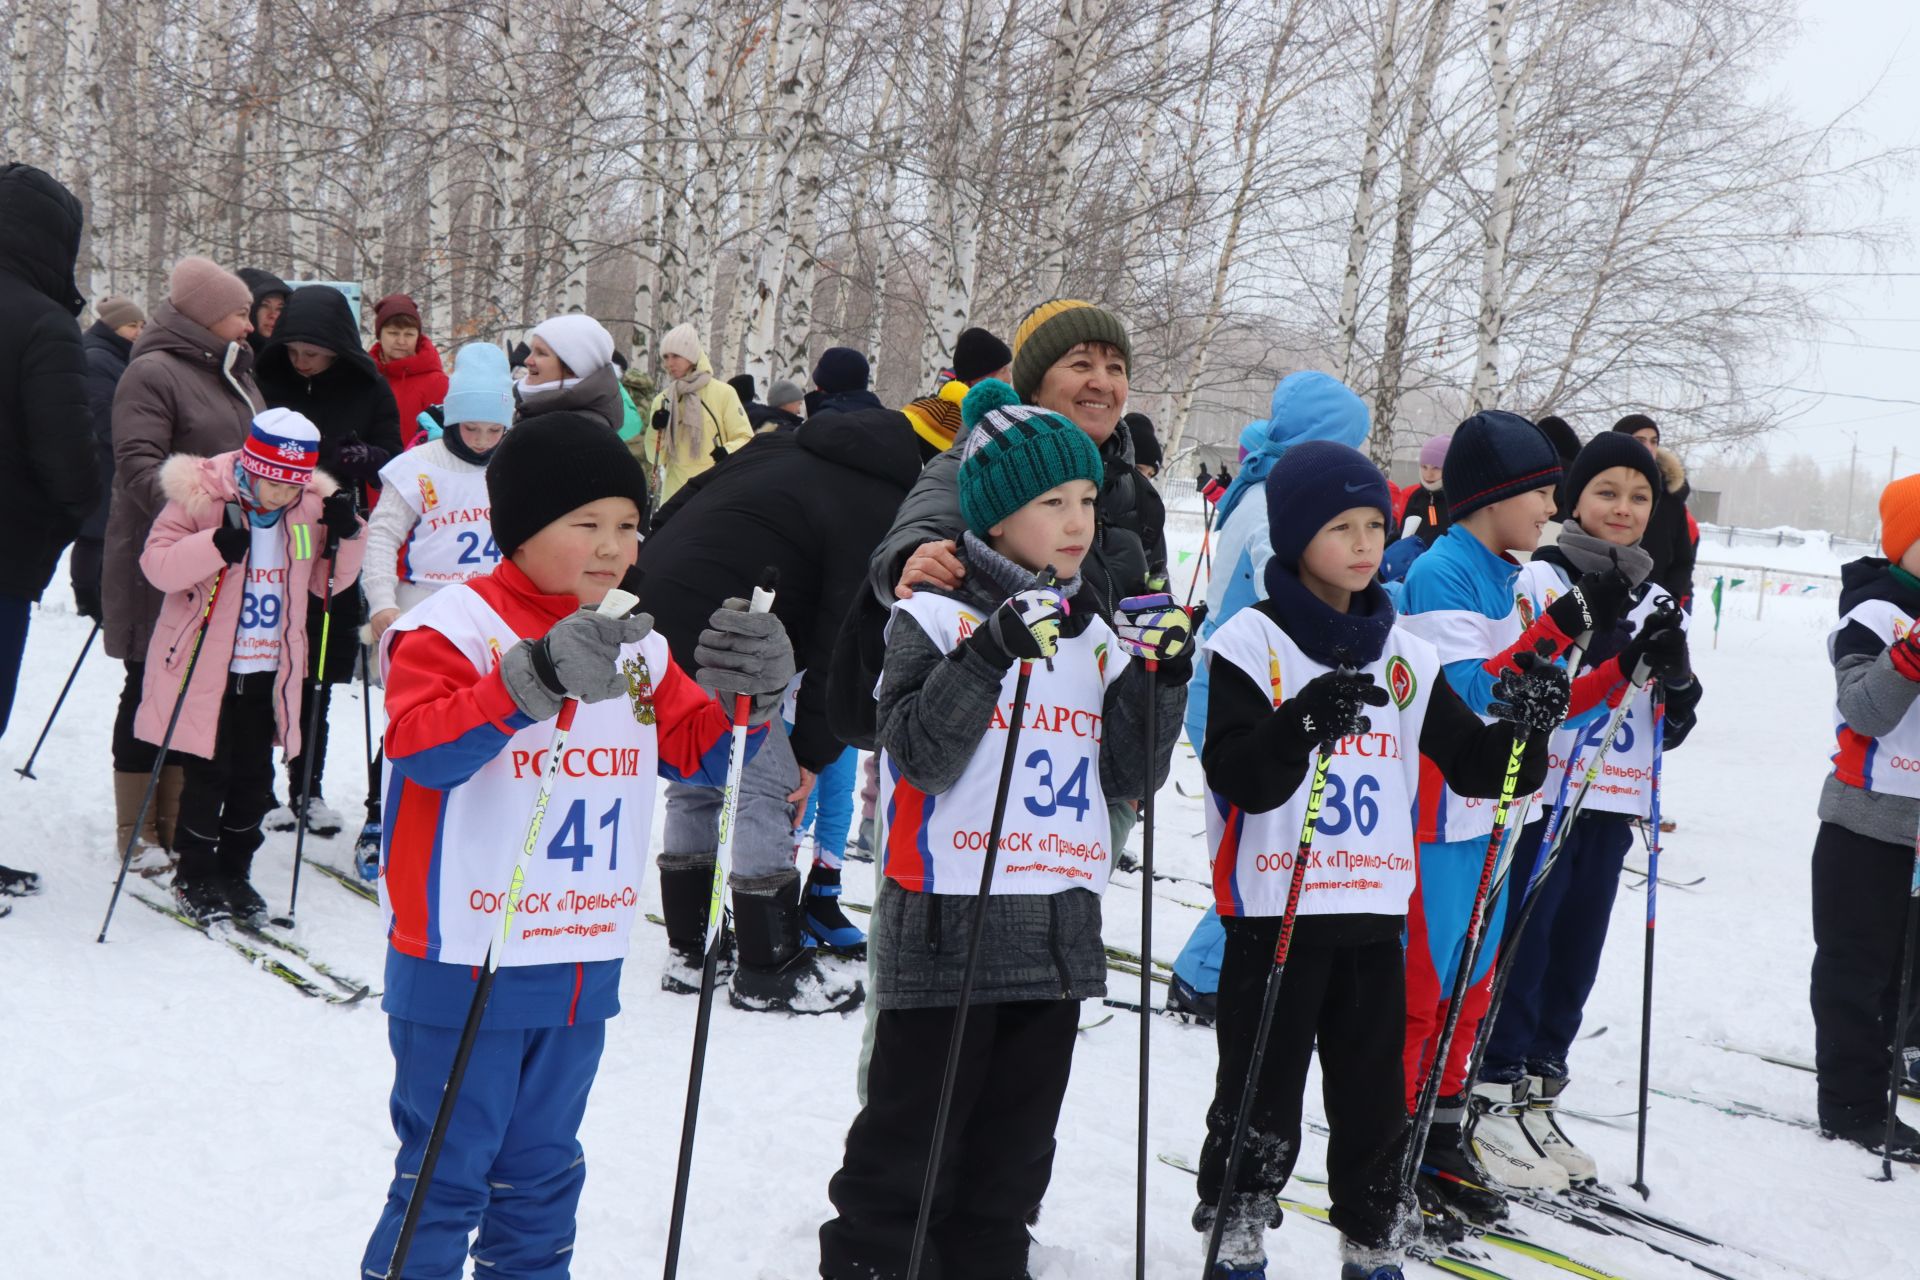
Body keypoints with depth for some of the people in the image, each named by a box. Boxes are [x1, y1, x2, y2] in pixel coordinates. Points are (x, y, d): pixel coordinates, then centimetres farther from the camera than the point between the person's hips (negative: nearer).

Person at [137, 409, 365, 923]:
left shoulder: (311, 507, 2)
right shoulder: (199, 497, -12)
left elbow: (329, 581, 10)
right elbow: (157, 564, -17)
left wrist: (345, 536, -9)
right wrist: (216, 545, -32)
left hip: (268, 670, 4)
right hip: (206, 667, -4)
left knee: (254, 779, 9)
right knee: (208, 774, 1)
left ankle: (233, 873, 24)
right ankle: (194, 876, 18)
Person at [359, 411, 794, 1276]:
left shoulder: (638, 645, 8)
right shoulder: (453, 628, -13)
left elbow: (697, 751, 11)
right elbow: (417, 747, -27)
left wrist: (751, 692, -9)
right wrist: (536, 678, -38)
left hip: (583, 968, 7)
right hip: (466, 965, -7)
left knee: (542, 1176, 20)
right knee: (445, 1178, 2)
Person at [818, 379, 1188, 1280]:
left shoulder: (1099, 632, 11)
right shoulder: (935, 617, -7)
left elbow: (1129, 776, 11)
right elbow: (921, 757, -16)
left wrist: (1162, 680, -3)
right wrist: (989, 654, -25)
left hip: (1060, 929, 6)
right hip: (950, 925, -6)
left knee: (1016, 1147, 16)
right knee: (911, 1138, 3)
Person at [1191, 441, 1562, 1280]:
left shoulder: (1405, 657, 9)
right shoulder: (1249, 645, -7)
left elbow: (1474, 766, 9)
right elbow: (1236, 777, -18)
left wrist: (1523, 728, -11)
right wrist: (1304, 725, -35)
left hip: (1375, 912, 5)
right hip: (1276, 909, -5)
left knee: (1375, 1099, 13)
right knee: (1261, 1099, 4)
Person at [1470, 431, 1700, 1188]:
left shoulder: (1653, 598, 14)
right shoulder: (1542, 578, -4)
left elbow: (1674, 726, 13)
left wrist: (1674, 668, -7)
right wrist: (1614, 652, -23)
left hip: (1611, 806, 6)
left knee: (1575, 958, 11)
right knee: (1520, 949, -3)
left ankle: (1535, 1098, 21)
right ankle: (1493, 1101, 7)